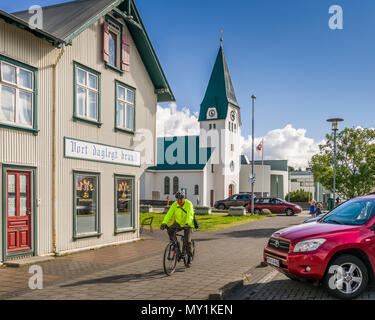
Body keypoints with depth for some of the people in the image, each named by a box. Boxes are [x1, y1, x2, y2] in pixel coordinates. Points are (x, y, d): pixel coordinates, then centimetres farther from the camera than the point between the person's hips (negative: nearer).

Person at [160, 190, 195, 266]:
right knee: (170, 230, -25)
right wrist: (164, 223, -38)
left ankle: (190, 256, 9)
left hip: (188, 225, -3)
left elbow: (190, 215, -35)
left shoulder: (189, 204, -22)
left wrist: (187, 224, -53)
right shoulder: (174, 205, -13)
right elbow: (169, 214, -23)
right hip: (178, 223, 3)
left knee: (187, 241, -15)